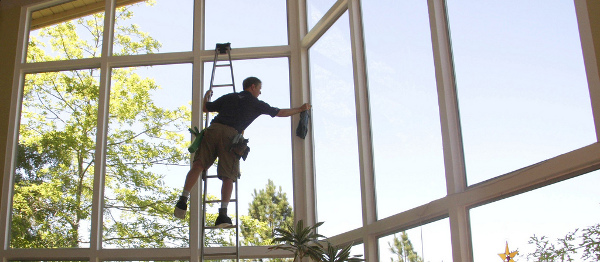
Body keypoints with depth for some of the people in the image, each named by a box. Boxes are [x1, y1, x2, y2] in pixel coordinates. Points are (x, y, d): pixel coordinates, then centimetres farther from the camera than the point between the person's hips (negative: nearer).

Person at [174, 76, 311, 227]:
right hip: (231, 135, -3)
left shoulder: (228, 97, 27)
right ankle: (223, 213, -13)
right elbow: (280, 113, 28)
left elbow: (205, 108, 31)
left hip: (213, 129, 3)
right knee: (228, 177, -2)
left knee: (198, 165, -4)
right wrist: (300, 109, 42)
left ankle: (183, 199, -20)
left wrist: (206, 96, 53)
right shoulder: (256, 104, 21)